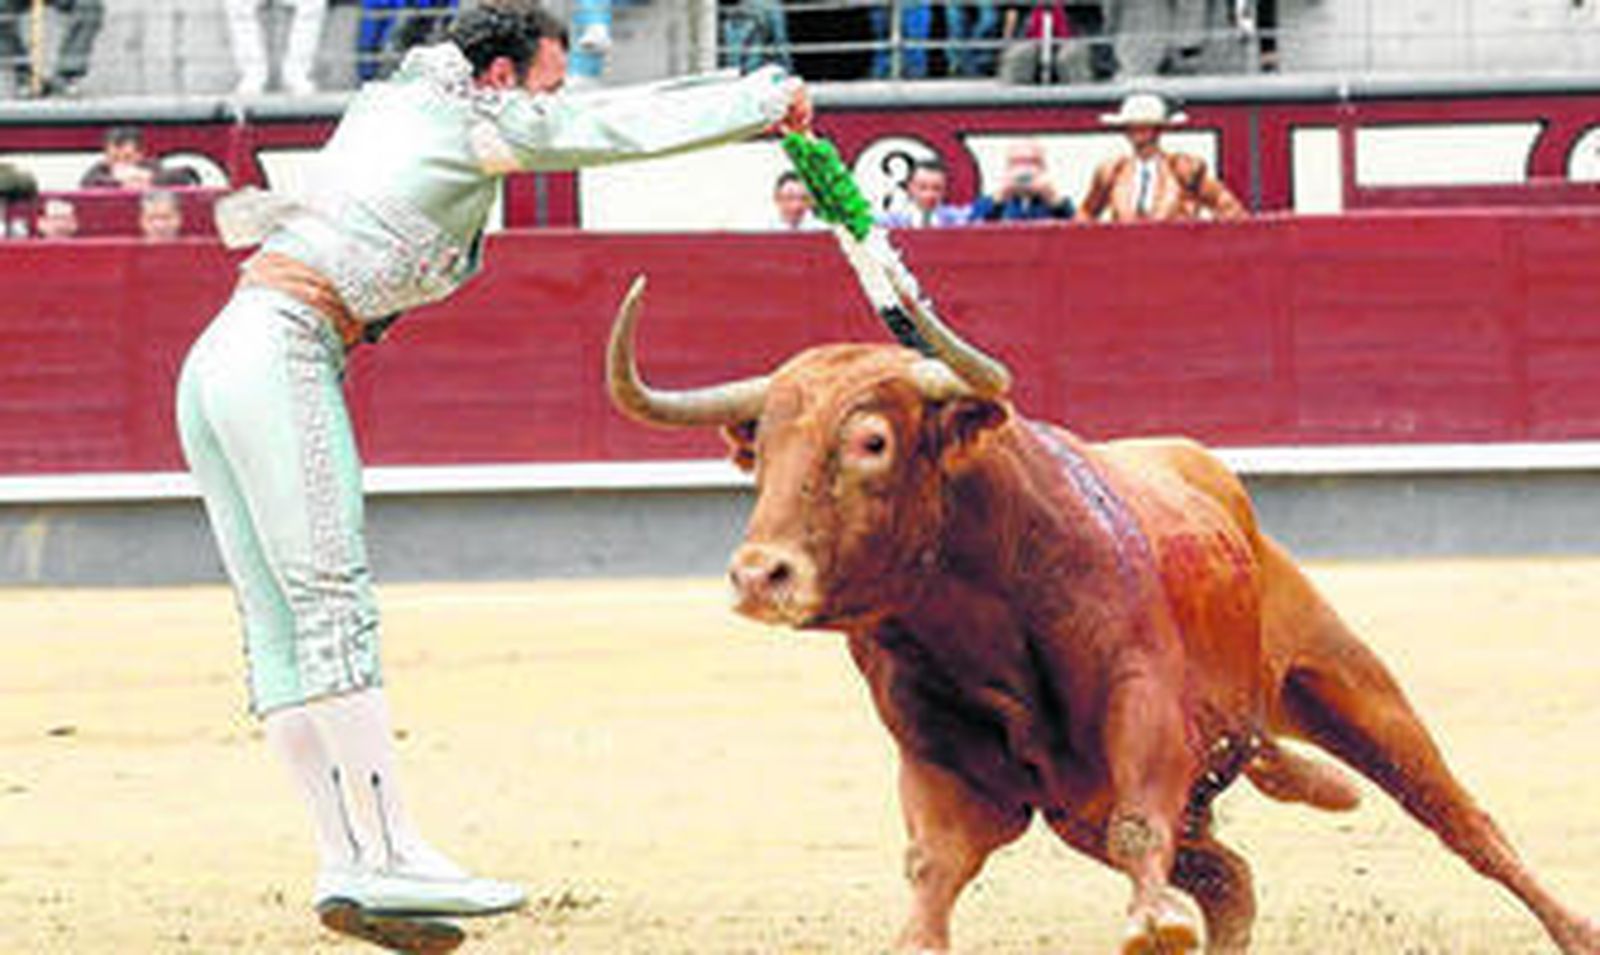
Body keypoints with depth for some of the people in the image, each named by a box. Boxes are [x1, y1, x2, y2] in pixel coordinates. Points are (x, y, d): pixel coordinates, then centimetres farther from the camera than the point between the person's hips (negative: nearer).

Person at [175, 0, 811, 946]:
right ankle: (387, 856, -17)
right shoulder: (469, 115, 1)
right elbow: (626, 126, 2)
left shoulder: (386, 107, 25)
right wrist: (768, 98, 10)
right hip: (284, 354, -10)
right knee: (334, 607, -13)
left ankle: (347, 866, 0)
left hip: (215, 367, 10)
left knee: (285, 629, 3)